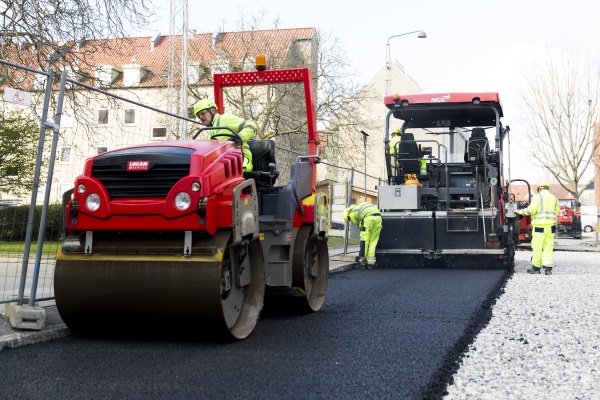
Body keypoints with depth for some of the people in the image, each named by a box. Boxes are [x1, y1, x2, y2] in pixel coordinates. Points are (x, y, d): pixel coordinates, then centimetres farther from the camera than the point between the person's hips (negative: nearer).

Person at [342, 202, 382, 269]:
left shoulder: (352, 214, 16)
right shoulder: (359, 206, 36)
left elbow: (359, 226, 21)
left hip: (368, 218, -6)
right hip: (378, 217, 6)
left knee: (364, 241, 6)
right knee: (373, 242, 9)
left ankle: (362, 261, 9)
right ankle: (370, 263, 7)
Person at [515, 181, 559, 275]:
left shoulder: (538, 197, -3)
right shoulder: (554, 198, 13)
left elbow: (531, 209, -13)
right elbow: (556, 213, 14)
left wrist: (520, 212, -1)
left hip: (539, 226, -5)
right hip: (551, 226, 5)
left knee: (537, 247, 1)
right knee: (548, 247, 6)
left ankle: (536, 268, 5)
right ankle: (548, 268, 1)